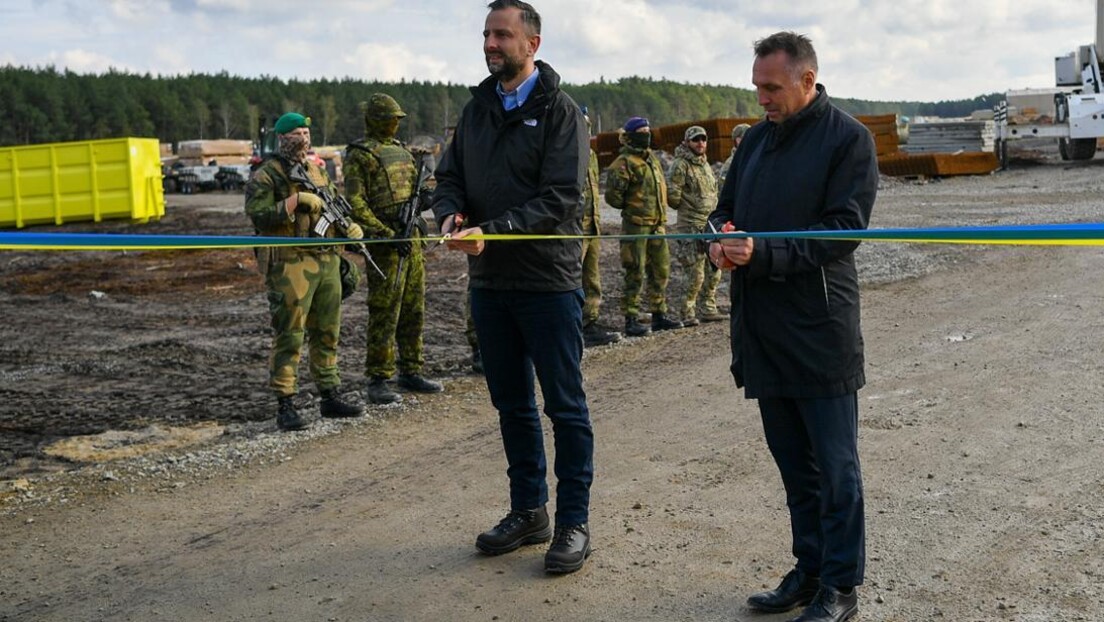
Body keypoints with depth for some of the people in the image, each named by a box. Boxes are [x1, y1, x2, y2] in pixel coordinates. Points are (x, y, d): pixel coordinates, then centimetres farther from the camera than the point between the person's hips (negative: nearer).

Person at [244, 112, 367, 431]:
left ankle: (330, 396, 22)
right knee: (288, 337, -5)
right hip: (289, 265, -7)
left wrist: (350, 227, 5)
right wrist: (296, 200, -21)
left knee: (327, 334, 12)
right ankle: (285, 405, -1)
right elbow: (258, 215, -15)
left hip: (327, 262, 7)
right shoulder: (266, 175, -4)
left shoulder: (318, 171, 18)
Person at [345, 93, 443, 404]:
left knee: (414, 310, 12)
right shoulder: (360, 155, -7)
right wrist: (386, 235, -21)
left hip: (411, 238, 8)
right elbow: (356, 204, -15)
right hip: (384, 242, -8)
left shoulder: (400, 150, 17)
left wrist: (422, 191, 5)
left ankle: (410, 372, 22)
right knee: (385, 313, -6)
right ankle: (378, 380, 0)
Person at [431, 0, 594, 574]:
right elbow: (450, 176, 12)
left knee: (565, 405, 2)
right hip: (489, 282, 6)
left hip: (548, 281, -6)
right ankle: (528, 512, 27)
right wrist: (451, 213, -11)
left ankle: (573, 522, 13)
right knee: (511, 402, 14)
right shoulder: (477, 109, 12)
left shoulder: (559, 111, -7)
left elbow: (560, 199, -16)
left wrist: (490, 231, -25)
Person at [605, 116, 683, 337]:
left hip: (657, 223, 8)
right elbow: (613, 195, -15)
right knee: (635, 273, -5)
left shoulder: (653, 159, 15)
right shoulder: (625, 162, -11)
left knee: (661, 270, 13)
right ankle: (631, 320, 1)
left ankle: (659, 315, 23)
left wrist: (662, 214, 18)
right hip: (636, 225, -8)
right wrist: (630, 208, -3)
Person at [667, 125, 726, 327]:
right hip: (691, 226, -8)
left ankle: (709, 310, 20)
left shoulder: (705, 164, 17)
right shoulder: (681, 164, -9)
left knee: (713, 272, 10)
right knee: (695, 274, -9)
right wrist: (686, 207, 1)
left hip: (710, 225, 8)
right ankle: (687, 314, 2)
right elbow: (672, 194, -14)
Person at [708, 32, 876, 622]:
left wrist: (762, 253, -22)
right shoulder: (757, 138, 13)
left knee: (835, 467, 3)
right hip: (762, 330, 7)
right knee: (792, 461, 16)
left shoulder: (848, 138, -7)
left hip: (819, 331, -7)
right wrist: (720, 240, -5)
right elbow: (725, 207, 18)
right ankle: (809, 569, 29)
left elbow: (843, 230, -14)